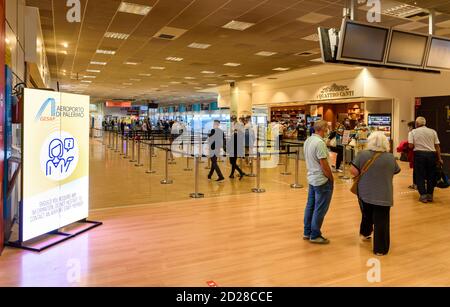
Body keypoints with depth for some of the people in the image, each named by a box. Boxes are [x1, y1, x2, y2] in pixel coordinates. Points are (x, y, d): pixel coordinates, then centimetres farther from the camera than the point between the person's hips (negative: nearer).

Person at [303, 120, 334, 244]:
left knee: (310, 206, 15)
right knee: (320, 210, 1)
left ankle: (307, 232, 25)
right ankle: (315, 235, 10)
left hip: (311, 178, 9)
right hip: (322, 180, -9)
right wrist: (331, 179, -9)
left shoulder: (308, 140, 7)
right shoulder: (320, 143, -22)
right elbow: (324, 165, -21)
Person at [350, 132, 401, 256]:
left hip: (365, 193, 2)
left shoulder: (362, 155, -9)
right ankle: (380, 249, 11)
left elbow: (353, 171, -11)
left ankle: (365, 233, 43)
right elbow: (396, 171, 9)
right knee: (381, 222, 5)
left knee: (366, 215, 25)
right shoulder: (391, 158, -5)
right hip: (383, 196, -1)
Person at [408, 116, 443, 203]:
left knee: (420, 176, 6)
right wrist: (439, 158, 9)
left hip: (419, 154, -2)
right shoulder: (432, 132, 9)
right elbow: (437, 146, 4)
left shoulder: (413, 132, 2)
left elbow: (411, 146, -7)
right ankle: (430, 195, 18)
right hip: (431, 154, 2)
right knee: (431, 175, 12)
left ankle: (423, 196, 4)